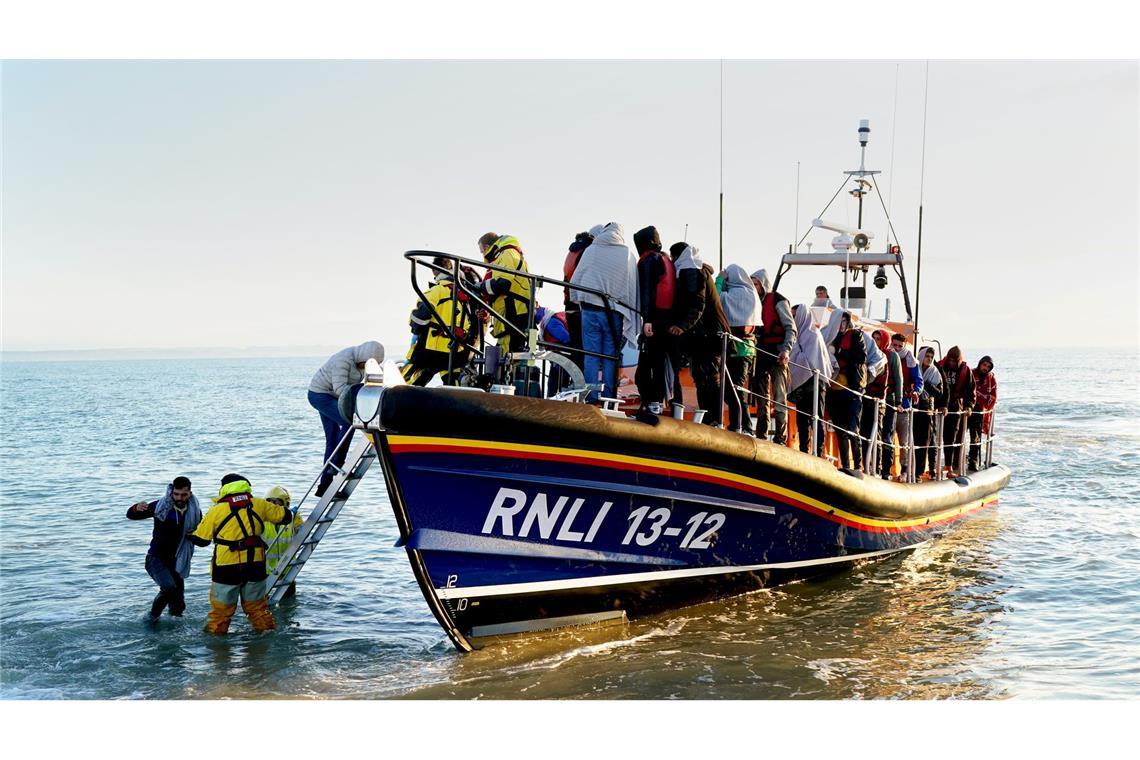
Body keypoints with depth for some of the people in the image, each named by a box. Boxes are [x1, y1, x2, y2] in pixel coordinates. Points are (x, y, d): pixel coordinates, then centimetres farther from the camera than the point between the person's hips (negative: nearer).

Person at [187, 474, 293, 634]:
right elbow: (285, 516, 14)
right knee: (257, 608, 16)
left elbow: (201, 540, 1)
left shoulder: (217, 510, -5)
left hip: (226, 568, -3)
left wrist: (190, 535, 23)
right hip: (255, 566, 3)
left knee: (220, 609, 10)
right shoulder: (259, 505, 1)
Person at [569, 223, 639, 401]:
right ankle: (608, 398, 2)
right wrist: (632, 317, 8)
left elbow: (575, 279, 7)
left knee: (591, 355, 1)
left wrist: (577, 300, 18)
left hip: (590, 308, 0)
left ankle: (591, 399, -3)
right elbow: (634, 287, 5)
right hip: (615, 312, 0)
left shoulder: (591, 250, 3)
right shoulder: (628, 254, 3)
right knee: (611, 357, 4)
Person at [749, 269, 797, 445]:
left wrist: (786, 350, -19)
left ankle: (780, 437, -8)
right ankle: (761, 435, 11)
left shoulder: (778, 301, -3)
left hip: (777, 354, -7)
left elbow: (791, 328, -7)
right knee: (761, 397, 7)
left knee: (779, 397, -7)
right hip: (760, 354, 7)